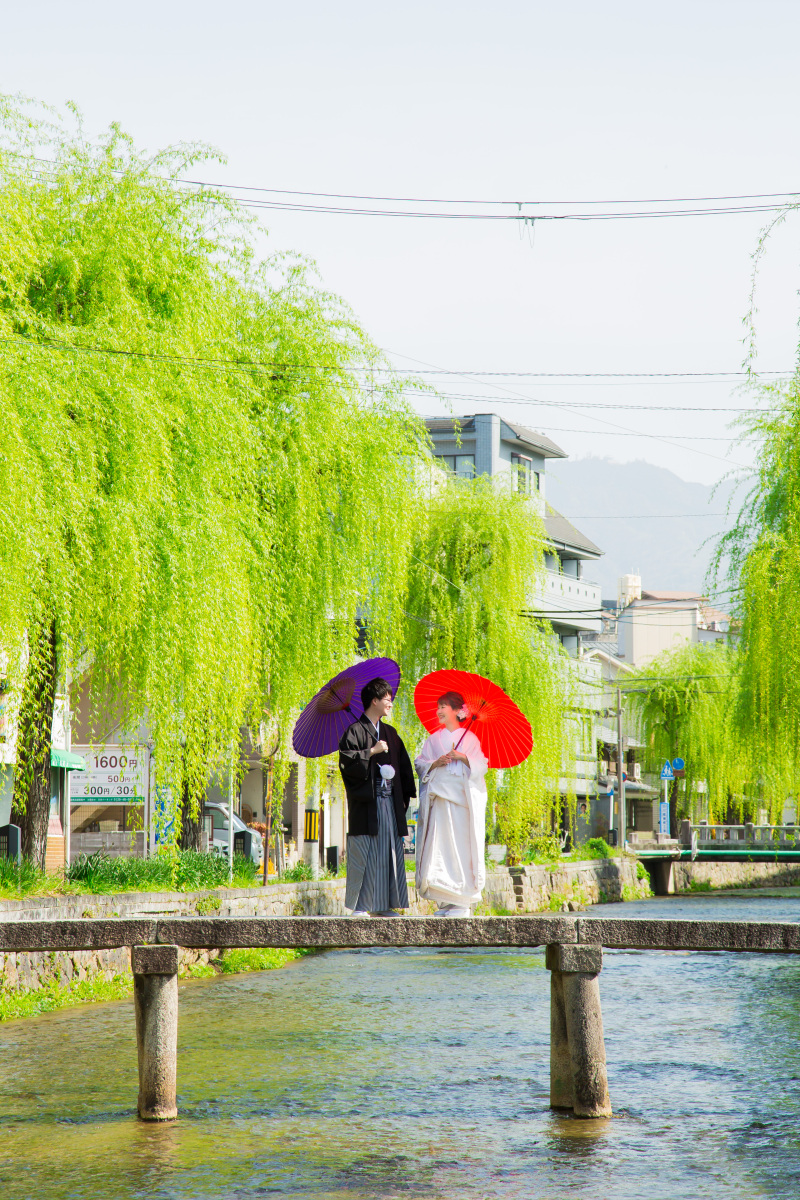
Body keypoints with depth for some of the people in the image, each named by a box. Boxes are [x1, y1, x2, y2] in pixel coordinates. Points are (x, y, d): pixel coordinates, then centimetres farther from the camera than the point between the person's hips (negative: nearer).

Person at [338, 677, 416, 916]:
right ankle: (359, 905, -3)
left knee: (389, 853, 4)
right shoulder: (355, 731, -2)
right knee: (364, 854, -7)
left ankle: (382, 905, 8)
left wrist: (404, 796, 9)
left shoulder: (390, 733, 18)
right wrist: (371, 752, -13)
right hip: (366, 802, -7)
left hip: (389, 801, 7)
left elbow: (404, 766, 18)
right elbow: (346, 760, -14)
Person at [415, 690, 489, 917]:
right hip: (439, 796, 2)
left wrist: (463, 757, -12)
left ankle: (461, 901, -8)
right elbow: (420, 764, 12)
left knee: (461, 845, -8)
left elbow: (482, 765, 3)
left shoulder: (470, 737, 9)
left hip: (462, 796, -2)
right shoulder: (434, 738, 17)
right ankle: (444, 900, -5)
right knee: (440, 845, -6)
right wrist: (436, 762, -7)